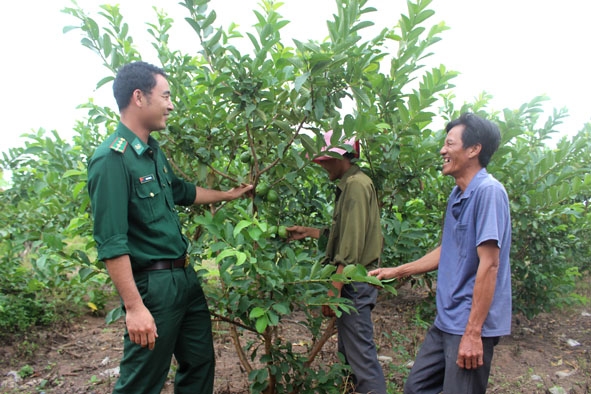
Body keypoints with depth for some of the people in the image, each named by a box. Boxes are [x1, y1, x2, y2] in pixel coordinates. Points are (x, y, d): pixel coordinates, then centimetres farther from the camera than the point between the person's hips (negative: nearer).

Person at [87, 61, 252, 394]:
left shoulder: (153, 150, 8)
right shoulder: (112, 158, -19)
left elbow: (180, 191, 26)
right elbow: (111, 243, -23)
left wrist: (228, 195, 32)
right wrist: (134, 307, -23)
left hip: (184, 276, 9)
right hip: (152, 285, -9)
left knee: (201, 364, 20)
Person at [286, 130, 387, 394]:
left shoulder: (356, 184, -15)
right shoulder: (350, 184, 15)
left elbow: (352, 244, -22)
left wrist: (334, 288, -23)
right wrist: (308, 232, 20)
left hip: (354, 281, -10)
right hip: (352, 280, 10)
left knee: (360, 352, -5)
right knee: (349, 351, 17)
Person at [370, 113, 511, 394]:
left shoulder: (488, 191, -17)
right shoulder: (456, 195, 11)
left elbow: (489, 264, -21)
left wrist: (473, 332, -21)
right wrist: (397, 271, 21)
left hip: (471, 325, -9)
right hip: (446, 321, 9)